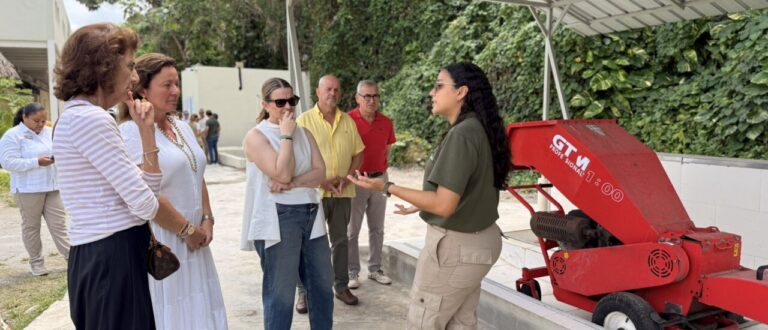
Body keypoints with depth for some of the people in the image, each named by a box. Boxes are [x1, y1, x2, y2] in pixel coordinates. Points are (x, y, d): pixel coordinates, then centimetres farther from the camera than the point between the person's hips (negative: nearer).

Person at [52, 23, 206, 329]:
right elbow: (143, 202, -17)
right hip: (112, 257, -10)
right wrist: (189, 231, -2)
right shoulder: (91, 118, -16)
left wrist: (146, 130, 6)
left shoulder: (77, 117, 16)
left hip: (97, 255, 10)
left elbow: (147, 187, 11)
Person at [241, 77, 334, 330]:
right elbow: (282, 173, -19)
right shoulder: (256, 136, -7)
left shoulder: (303, 132, 11)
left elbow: (320, 173, 0)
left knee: (322, 284, 14)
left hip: (311, 214, 6)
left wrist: (292, 184, -15)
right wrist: (286, 136, -12)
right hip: (277, 219, -6)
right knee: (281, 291, 3)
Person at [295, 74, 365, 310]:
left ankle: (341, 286, 25)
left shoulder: (348, 121, 7)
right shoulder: (304, 120, -5)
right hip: (314, 191, -3)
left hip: (343, 192, 4)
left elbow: (358, 153, 10)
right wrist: (321, 181, -15)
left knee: (340, 240, 13)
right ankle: (305, 291, 14)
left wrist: (347, 177, -6)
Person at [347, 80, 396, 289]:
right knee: (352, 229, 4)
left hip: (380, 178, 5)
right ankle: (352, 272, 13)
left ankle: (375, 269, 23)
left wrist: (378, 169, 6)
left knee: (377, 228, 12)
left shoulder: (386, 122, 2)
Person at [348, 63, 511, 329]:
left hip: (455, 245, -9)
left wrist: (387, 187, -18)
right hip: (479, 239, 9)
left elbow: (444, 205, -23)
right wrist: (419, 206, 22)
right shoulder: (478, 129, 5)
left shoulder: (461, 134, -22)